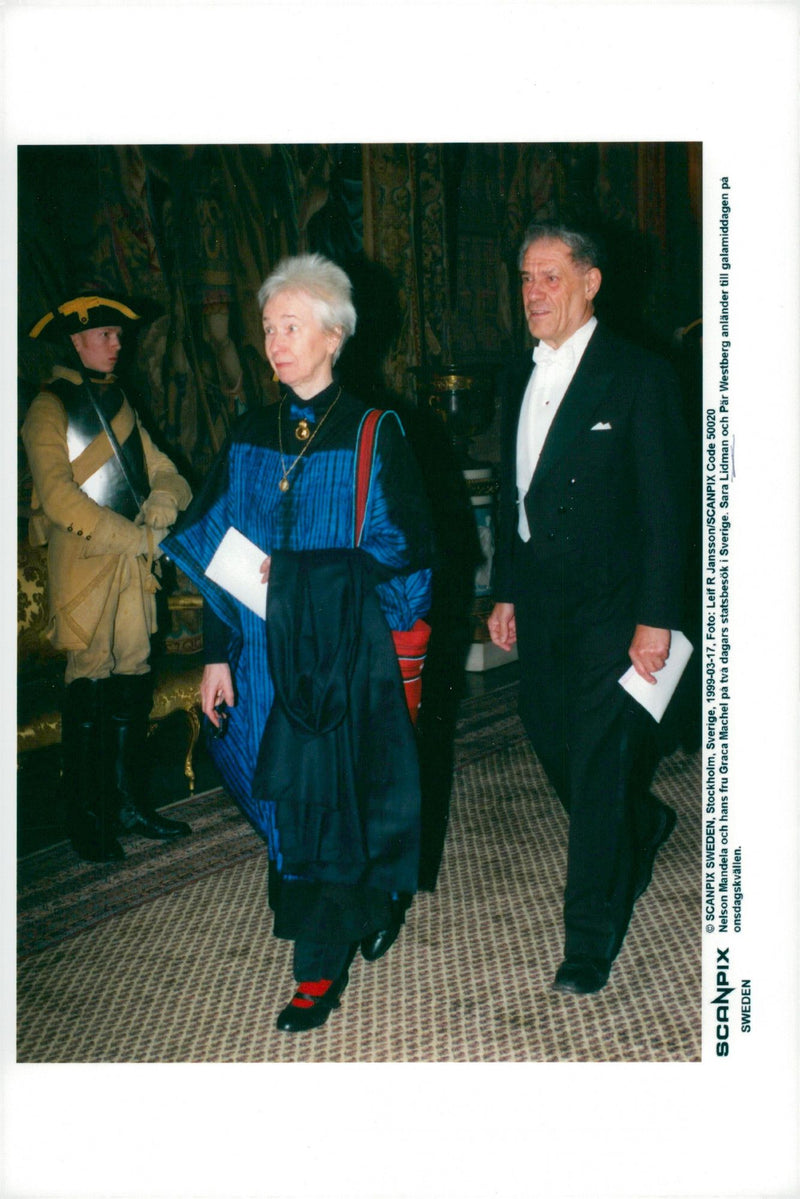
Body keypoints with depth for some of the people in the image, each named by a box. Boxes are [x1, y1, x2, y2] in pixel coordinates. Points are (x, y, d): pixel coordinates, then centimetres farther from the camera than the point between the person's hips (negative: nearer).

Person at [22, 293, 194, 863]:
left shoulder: (119, 404, 18)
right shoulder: (51, 408, -4)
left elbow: (165, 473, 13)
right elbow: (58, 495, -16)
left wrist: (163, 499, -11)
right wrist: (135, 537, -17)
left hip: (132, 560, 7)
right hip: (83, 560, -6)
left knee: (133, 679, 8)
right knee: (90, 683, -4)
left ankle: (130, 802, 18)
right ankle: (87, 819, 4)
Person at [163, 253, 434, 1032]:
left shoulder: (374, 436, -7)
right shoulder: (249, 439, 6)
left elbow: (405, 555, -9)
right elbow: (221, 557, 8)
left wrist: (297, 573, -16)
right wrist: (216, 657, 3)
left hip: (348, 655, -4)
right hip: (268, 655, 4)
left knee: (334, 801, 0)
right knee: (286, 799, 11)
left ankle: (322, 972, 15)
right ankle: (370, 905, 36)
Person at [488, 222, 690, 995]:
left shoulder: (638, 377, -9)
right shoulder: (520, 379, 11)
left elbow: (665, 506, -11)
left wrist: (656, 618, -15)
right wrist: (505, 593, 15)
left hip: (611, 608, -6)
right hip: (541, 604, 7)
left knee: (599, 767, -2)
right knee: (552, 743, 14)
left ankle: (590, 942, 12)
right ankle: (642, 827, 44)